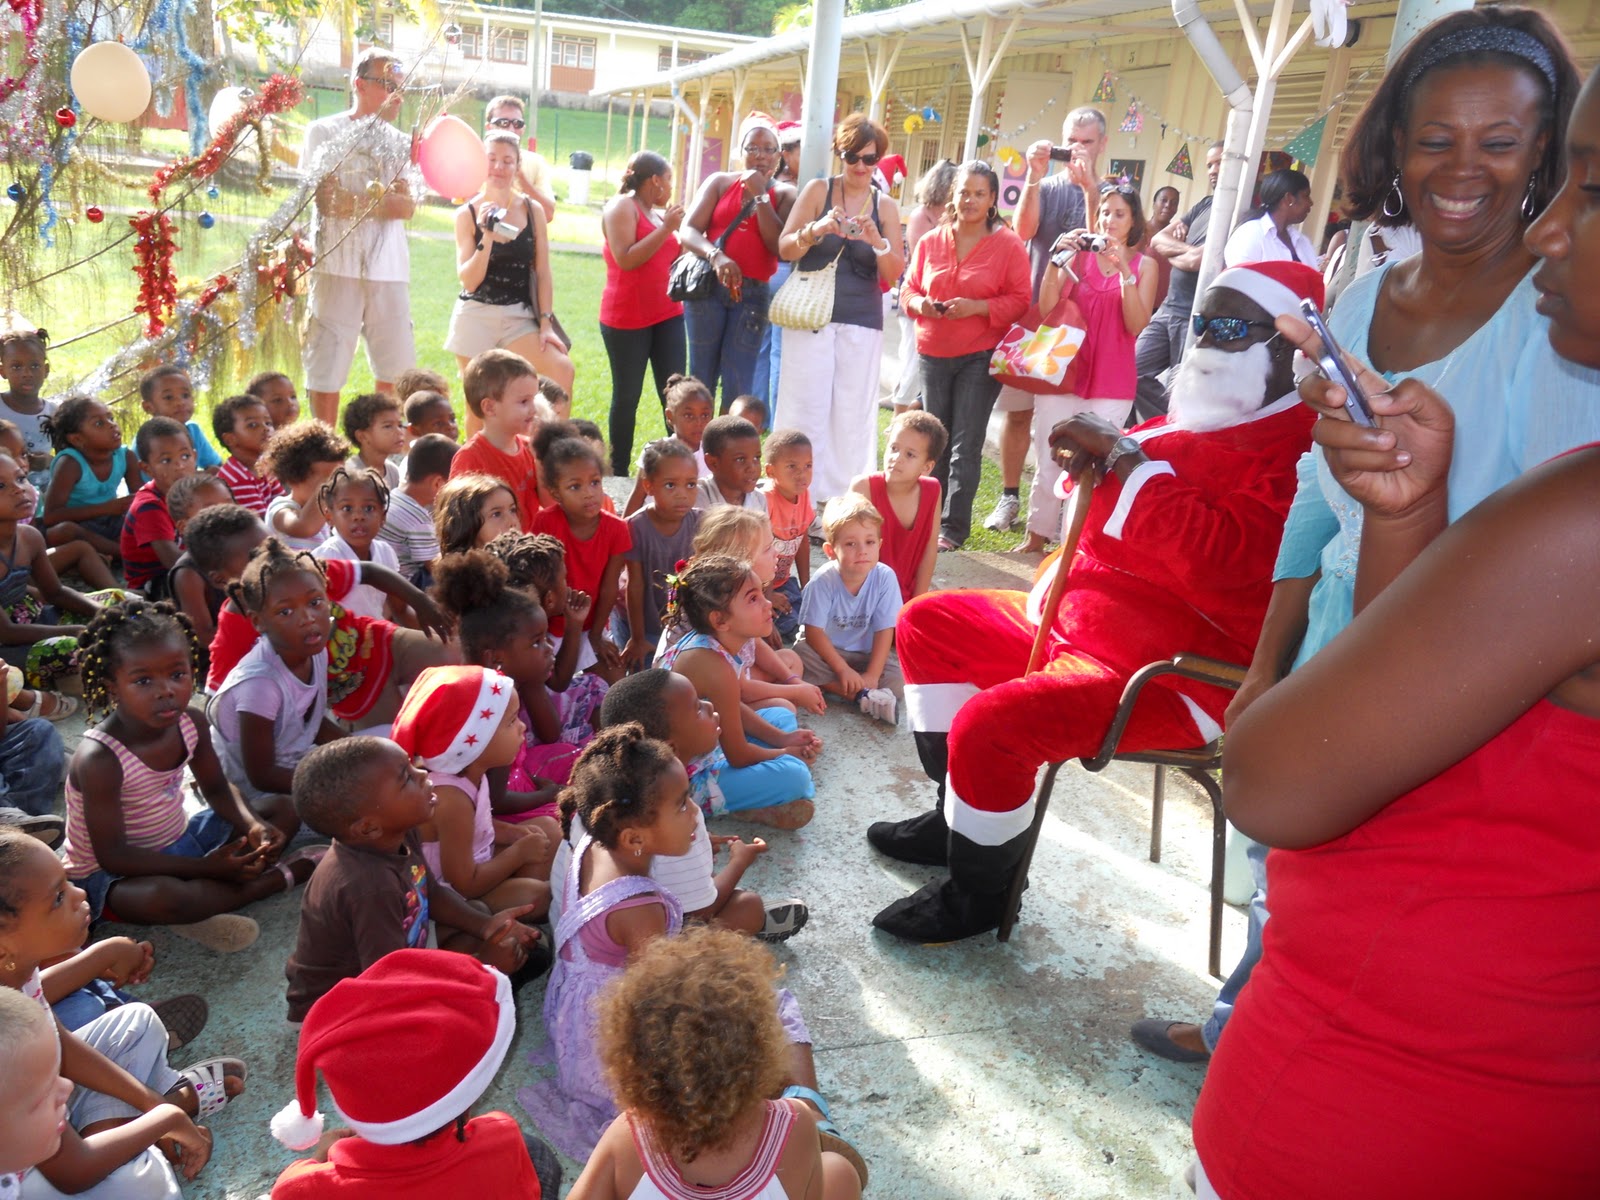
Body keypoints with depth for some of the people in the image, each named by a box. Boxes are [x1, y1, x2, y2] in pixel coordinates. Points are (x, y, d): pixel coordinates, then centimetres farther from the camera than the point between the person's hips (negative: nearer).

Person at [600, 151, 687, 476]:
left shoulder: (660, 213, 16)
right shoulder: (622, 206, -6)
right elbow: (625, 259, -19)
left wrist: (682, 229, 12)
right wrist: (666, 229, -16)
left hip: (667, 314, 7)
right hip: (627, 318, -7)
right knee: (627, 396, 0)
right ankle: (619, 471, 9)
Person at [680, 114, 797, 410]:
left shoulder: (785, 194, 6)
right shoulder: (720, 182, 7)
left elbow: (781, 247, -7)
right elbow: (688, 231, -2)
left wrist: (760, 196, -8)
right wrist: (715, 255, -21)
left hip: (752, 294, 0)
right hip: (709, 286, 0)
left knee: (737, 385, 0)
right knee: (701, 379, 4)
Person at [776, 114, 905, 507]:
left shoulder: (886, 206, 8)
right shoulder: (818, 190, 4)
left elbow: (894, 274, 4)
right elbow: (784, 248, -2)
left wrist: (877, 242, -16)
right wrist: (817, 229, -21)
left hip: (862, 323, 2)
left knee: (853, 415, 0)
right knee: (805, 409, -4)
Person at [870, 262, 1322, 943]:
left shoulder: (1299, 450, -18)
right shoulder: (1193, 424, 13)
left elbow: (1222, 555, -34)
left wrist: (1122, 456, -23)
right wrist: (1096, 453, -1)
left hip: (1175, 680, -10)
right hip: (1080, 624, 11)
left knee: (990, 723, -29)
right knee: (926, 624, 14)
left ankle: (977, 895, 0)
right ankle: (959, 814, 22)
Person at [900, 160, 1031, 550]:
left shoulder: (1009, 245, -2)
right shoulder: (931, 242, 8)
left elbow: (1019, 301, -5)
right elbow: (908, 289, 14)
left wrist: (976, 307, -18)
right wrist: (919, 303, -8)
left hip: (980, 356, -3)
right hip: (933, 353, 4)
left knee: (965, 445, -5)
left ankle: (953, 528, 0)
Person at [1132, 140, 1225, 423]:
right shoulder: (1204, 205, 15)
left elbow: (1198, 261, -19)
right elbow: (1156, 241, 11)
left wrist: (1169, 252, 1)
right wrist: (1187, 249, -8)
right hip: (1168, 309, 8)